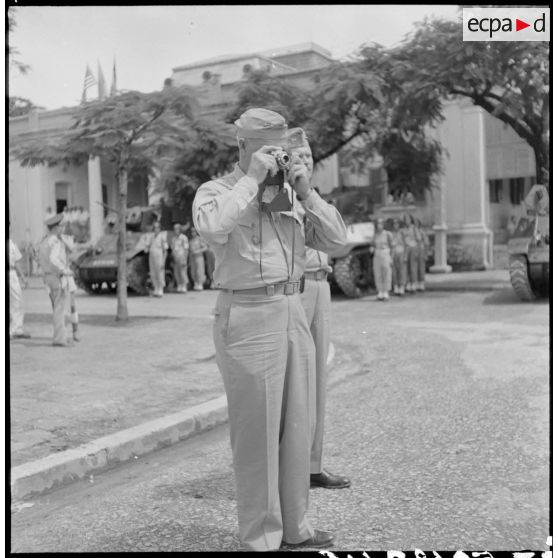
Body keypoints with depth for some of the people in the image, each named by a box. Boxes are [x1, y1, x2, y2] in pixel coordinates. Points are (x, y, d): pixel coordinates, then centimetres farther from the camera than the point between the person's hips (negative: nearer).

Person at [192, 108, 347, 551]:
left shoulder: (290, 195, 14)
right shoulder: (217, 191, -3)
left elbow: (335, 240, 9)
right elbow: (211, 227, -27)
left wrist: (306, 194, -1)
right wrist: (252, 180, -19)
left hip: (294, 312, 7)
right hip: (248, 317, -6)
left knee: (297, 427, 14)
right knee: (257, 432, 1)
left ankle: (295, 526, 29)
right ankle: (261, 538, 15)